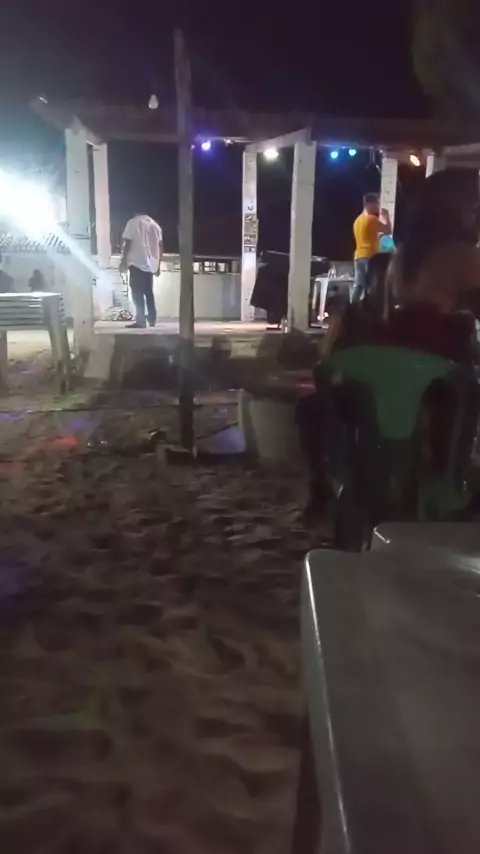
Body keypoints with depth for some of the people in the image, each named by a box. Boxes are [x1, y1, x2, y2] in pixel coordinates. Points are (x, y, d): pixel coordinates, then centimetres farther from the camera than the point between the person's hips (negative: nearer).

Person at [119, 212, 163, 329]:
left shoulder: (133, 222, -1)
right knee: (148, 292, 15)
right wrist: (158, 265, 17)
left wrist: (123, 261, -3)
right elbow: (161, 246, 11)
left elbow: (127, 243, -8)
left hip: (137, 263, -5)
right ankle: (152, 320, 15)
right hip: (151, 264, 6)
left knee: (137, 293, -4)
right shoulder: (155, 224, 14)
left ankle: (140, 321, -11)